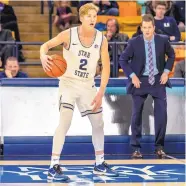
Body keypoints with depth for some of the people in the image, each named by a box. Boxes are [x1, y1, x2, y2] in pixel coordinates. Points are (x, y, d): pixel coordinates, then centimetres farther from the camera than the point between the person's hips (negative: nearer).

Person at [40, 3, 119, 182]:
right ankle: (54, 167, -18)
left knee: (98, 123, 11)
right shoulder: (69, 34, -14)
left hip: (88, 85, 5)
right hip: (68, 82, -4)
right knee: (65, 122, -20)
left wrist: (100, 93, -11)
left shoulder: (101, 39, -6)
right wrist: (43, 56, -36)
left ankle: (99, 164, 28)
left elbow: (106, 67, -4)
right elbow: (46, 45, -12)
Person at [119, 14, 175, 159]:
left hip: (158, 80, 1)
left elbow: (171, 55, 11)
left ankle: (159, 146, 11)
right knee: (136, 114, 2)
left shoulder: (163, 40, -6)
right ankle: (136, 148, 13)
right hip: (140, 81, -1)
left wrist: (166, 71, -1)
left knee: (162, 113, -3)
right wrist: (132, 76, -10)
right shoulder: (134, 42, -11)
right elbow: (123, 60, -1)